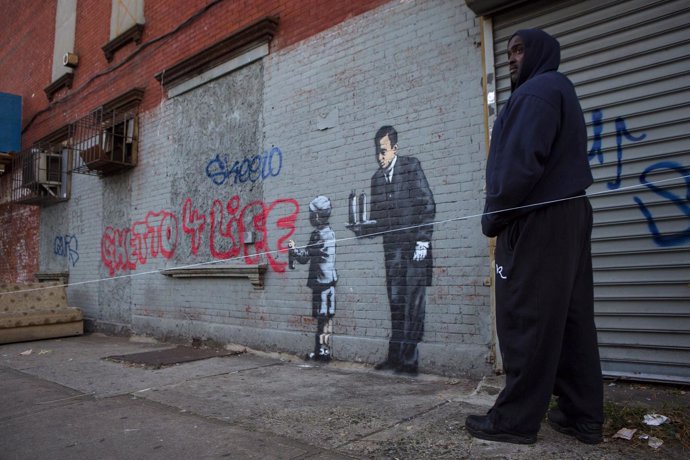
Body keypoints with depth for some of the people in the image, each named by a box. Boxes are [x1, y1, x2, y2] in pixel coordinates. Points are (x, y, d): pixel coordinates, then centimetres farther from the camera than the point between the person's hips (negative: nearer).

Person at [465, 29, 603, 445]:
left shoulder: (536, 91, -6)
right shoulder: (562, 93, 25)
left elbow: (522, 162, -19)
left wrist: (494, 215, -9)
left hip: (538, 220, -10)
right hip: (568, 214, 10)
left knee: (525, 321, -7)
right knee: (571, 319, 9)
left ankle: (515, 419, 1)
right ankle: (584, 415, 17)